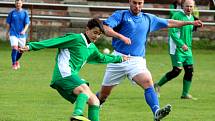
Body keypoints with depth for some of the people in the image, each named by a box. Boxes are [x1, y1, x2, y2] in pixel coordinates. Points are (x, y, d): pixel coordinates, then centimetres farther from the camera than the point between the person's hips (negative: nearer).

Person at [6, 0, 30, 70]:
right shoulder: (12, 13, 2)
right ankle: (14, 64, -6)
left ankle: (16, 61, 36)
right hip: (13, 34, -2)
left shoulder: (25, 13, 1)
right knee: (14, 48, -17)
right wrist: (7, 33, 7)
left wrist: (24, 31, -20)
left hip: (22, 35, 2)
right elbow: (8, 24, 8)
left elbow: (27, 23, -3)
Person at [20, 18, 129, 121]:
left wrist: (119, 58, 53)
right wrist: (31, 46, -13)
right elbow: (54, 42, -8)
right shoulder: (76, 39, -4)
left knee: (94, 100, 7)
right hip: (64, 74, -9)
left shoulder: (92, 48, 22)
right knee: (85, 89, -33)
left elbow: (101, 58, 43)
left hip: (72, 76, 9)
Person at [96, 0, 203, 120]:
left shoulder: (149, 19, 14)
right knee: (104, 93, 5)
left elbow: (169, 23, 24)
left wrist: (190, 22, 23)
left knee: (148, 82, -26)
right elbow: (105, 29, -12)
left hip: (137, 61, 2)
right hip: (119, 58, -2)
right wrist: (121, 36, -25)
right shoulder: (120, 15, 1)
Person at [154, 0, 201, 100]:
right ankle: (158, 85, 6)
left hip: (187, 49, 7)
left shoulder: (191, 18, 13)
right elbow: (172, 32, -16)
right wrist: (181, 44, -21)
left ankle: (185, 94, 8)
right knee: (177, 70, -10)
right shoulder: (177, 16, -11)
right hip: (177, 48, -7)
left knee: (189, 71, 0)